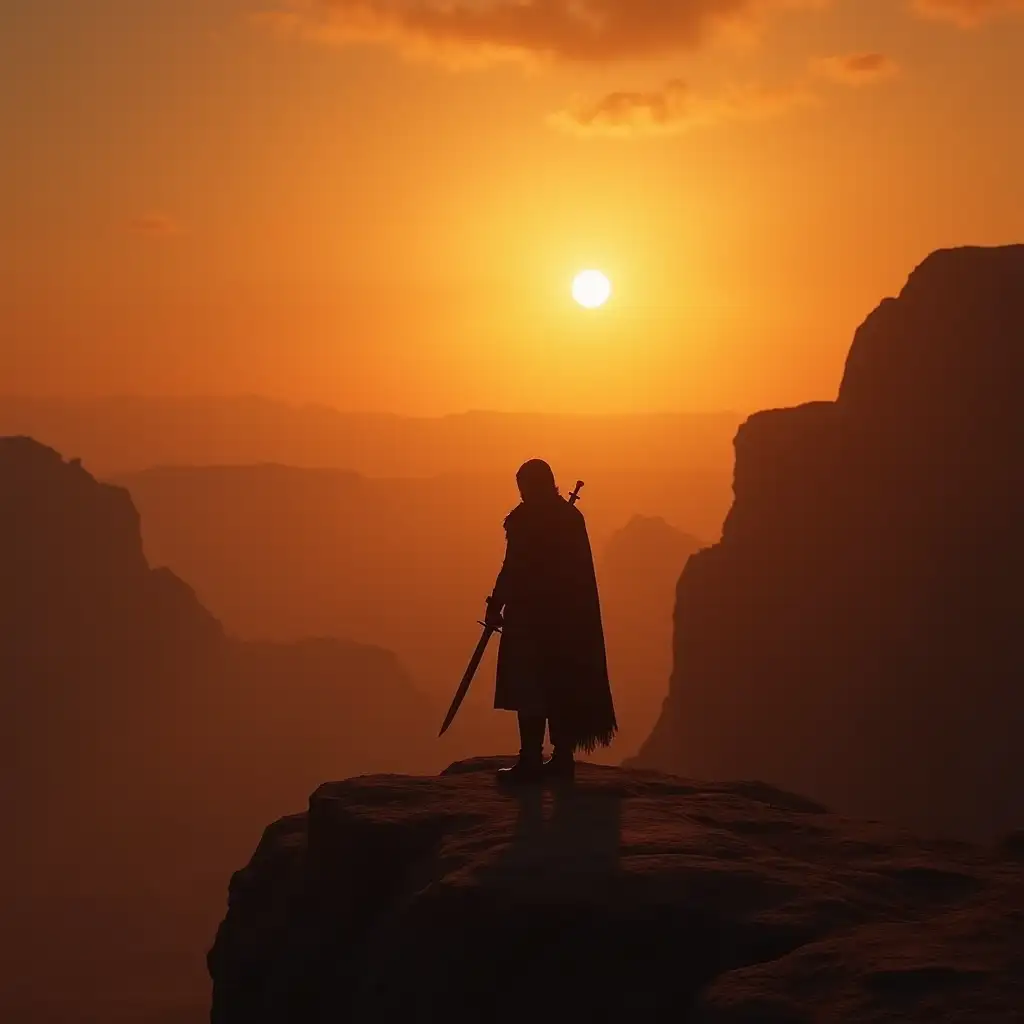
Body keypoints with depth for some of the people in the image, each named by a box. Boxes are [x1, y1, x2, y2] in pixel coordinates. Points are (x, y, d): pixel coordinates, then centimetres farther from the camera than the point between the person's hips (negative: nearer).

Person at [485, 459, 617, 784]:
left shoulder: (524, 518, -10)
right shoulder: (571, 516, 10)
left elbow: (514, 568, -14)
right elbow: (577, 569, 12)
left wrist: (495, 605, -7)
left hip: (531, 615, -7)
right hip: (569, 616, 7)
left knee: (529, 688, -4)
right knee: (563, 687, 11)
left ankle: (531, 760, -6)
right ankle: (562, 757, 13)